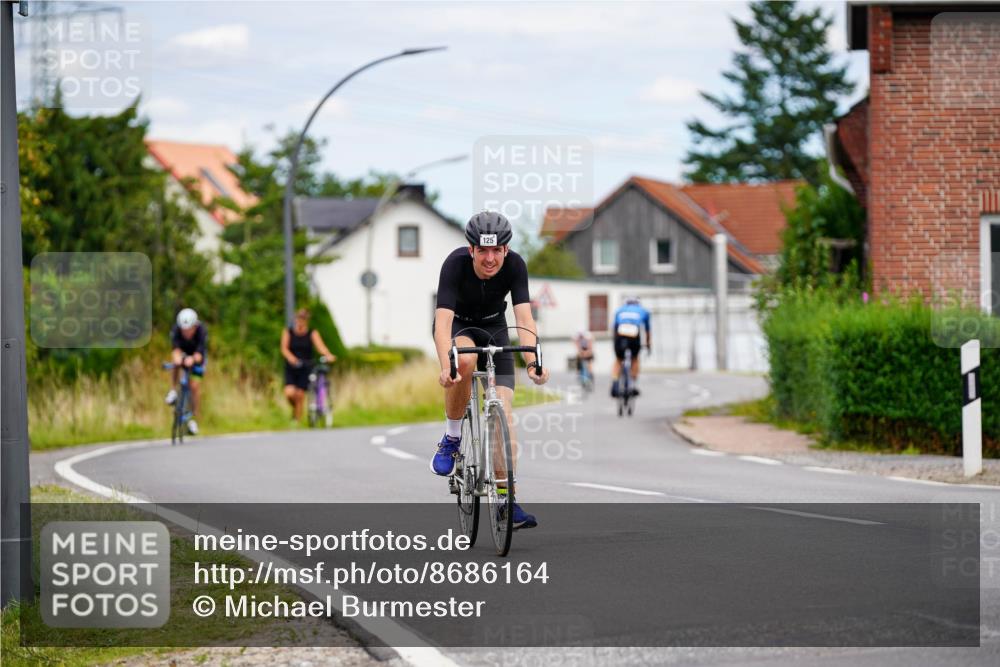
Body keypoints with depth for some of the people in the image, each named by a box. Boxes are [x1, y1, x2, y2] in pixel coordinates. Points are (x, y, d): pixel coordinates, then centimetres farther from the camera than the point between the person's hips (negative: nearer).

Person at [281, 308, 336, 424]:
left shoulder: (312, 333, -1)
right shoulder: (288, 332, 2)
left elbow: (320, 345, -16)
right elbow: (284, 348, -9)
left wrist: (328, 355, -37)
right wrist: (291, 358, -31)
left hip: (305, 367, 0)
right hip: (291, 367, 0)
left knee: (300, 395, -4)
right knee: (289, 393, -17)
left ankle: (297, 421, 11)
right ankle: (294, 409, 17)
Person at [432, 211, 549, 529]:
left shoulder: (515, 265, -26)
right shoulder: (455, 264, -32)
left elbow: (524, 317, -33)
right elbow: (443, 320, -40)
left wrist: (532, 362, -50)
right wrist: (445, 367, -56)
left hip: (493, 328, 2)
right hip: (457, 326, -2)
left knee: (503, 412, -12)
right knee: (464, 360, -39)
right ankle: (451, 438, -16)